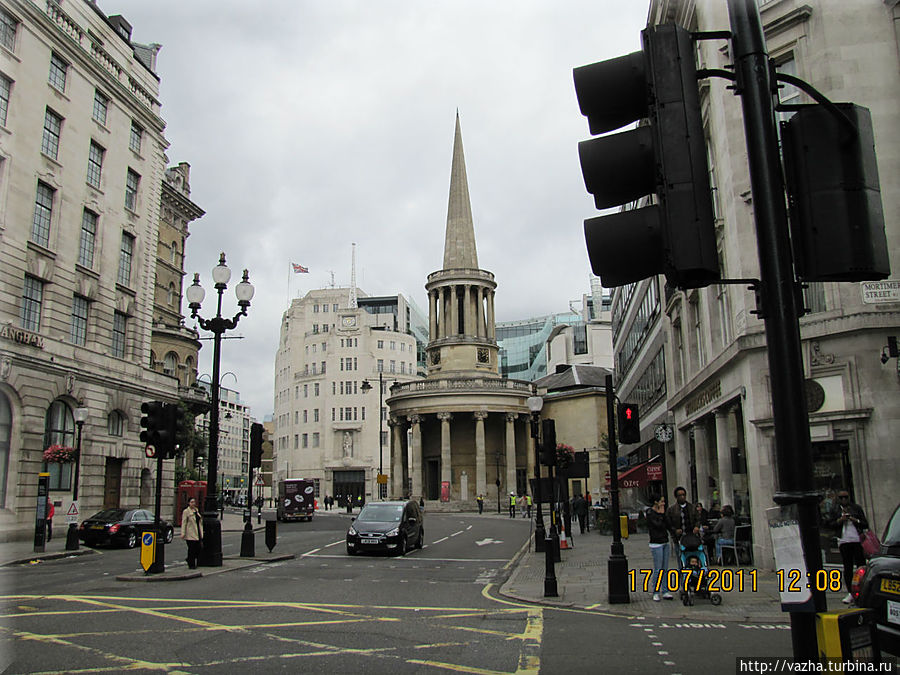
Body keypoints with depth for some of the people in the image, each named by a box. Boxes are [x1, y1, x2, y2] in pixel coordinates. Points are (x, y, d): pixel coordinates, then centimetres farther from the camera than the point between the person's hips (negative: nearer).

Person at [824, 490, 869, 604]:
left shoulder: (857, 508, 12)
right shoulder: (834, 510, 11)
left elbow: (866, 524, 10)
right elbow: (828, 524, 6)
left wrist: (855, 520, -7)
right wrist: (840, 520, -7)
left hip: (857, 540, 0)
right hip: (843, 541, 0)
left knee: (861, 565, -5)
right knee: (847, 567, 2)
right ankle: (850, 593, 7)